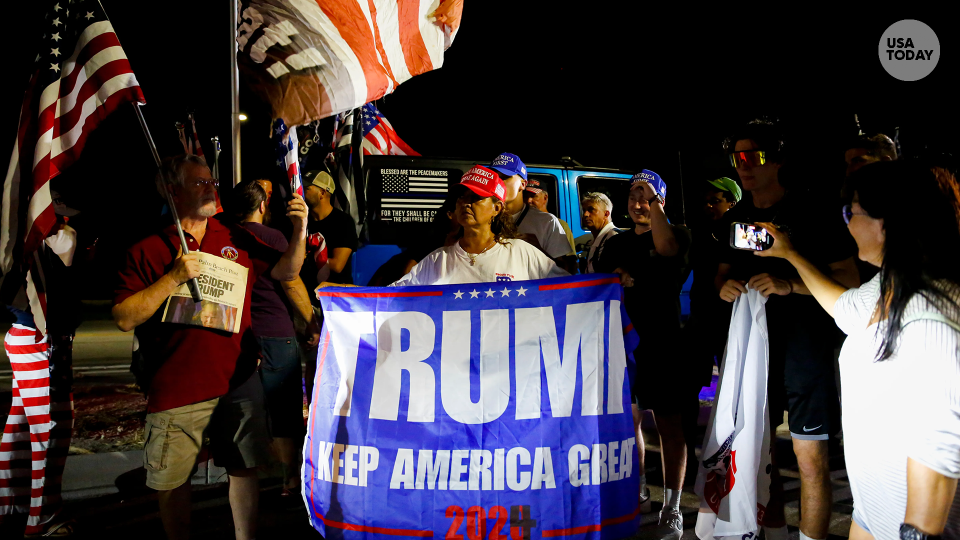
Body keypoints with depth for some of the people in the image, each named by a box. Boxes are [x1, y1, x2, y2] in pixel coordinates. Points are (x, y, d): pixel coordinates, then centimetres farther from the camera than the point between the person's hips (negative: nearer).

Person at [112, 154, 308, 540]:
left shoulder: (237, 238, 8)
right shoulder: (147, 251, -4)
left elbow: (285, 272, 12)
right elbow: (124, 319, -11)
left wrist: (299, 233, -6)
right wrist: (173, 278, -19)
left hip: (240, 382, 3)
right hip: (176, 391, -3)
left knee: (245, 468, 11)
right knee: (172, 482, 8)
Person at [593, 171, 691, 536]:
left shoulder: (674, 235, 0)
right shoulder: (617, 243, 15)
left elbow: (666, 248, -24)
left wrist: (653, 200, -25)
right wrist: (613, 280, -2)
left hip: (661, 345, -5)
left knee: (669, 424, -3)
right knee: (628, 420, 11)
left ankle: (672, 509, 0)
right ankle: (638, 493, 26)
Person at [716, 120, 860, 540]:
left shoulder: (810, 210, -7)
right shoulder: (735, 219, 10)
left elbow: (849, 278, -9)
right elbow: (724, 272, 23)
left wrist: (789, 285, -22)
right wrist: (724, 286, -2)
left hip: (804, 345, -6)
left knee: (810, 461, -2)